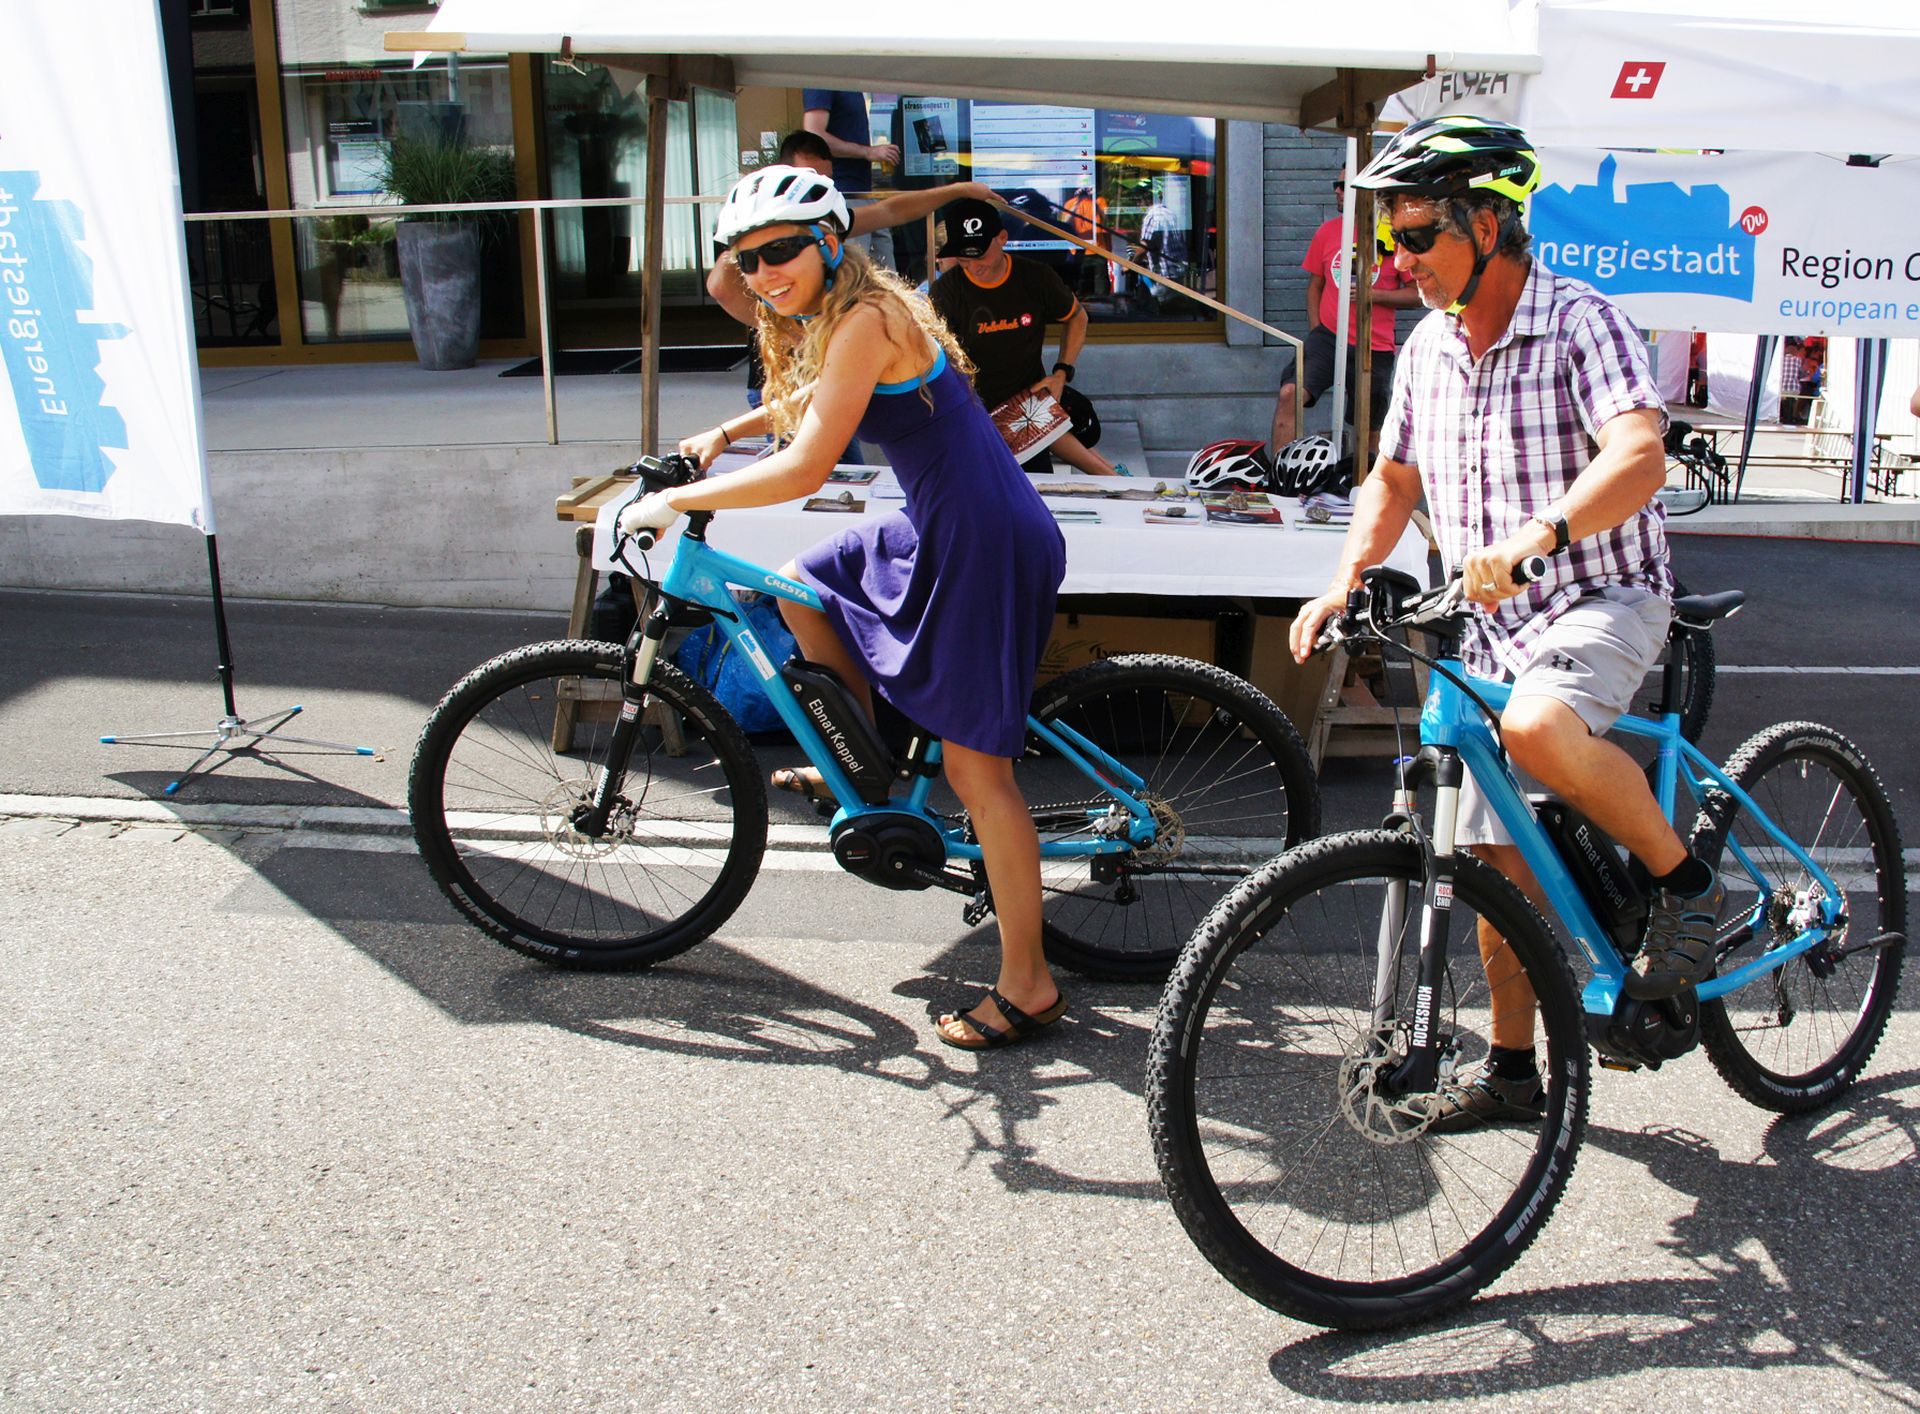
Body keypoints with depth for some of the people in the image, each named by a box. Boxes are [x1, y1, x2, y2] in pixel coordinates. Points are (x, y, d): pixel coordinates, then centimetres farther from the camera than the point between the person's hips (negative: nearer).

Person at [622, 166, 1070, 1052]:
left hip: (985, 543, -10)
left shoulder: (864, 321, -19)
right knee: (803, 588, 23)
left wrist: (674, 502, -15)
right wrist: (724, 433, 24)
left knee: (975, 765, -4)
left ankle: (1027, 986, 7)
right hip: (946, 528, 10)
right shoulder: (834, 318, 11)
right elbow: (810, 396, 33)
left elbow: (804, 469, -24)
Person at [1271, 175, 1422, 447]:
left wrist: (1372, 294, -14)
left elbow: (1417, 294, 0)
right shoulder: (1328, 230, 8)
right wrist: (1316, 333, 3)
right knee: (1289, 394, -25)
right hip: (1328, 337, 1)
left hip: (1375, 350, -1)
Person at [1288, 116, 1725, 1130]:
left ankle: (1683, 881, -11)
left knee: (1537, 726, -38)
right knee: (1499, 857, 7)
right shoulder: (1429, 348, 7)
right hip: (1497, 622, 7)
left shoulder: (1580, 321, -14)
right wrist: (1344, 582, -1)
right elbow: (1393, 479, 16)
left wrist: (1534, 536, -46)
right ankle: (1513, 1069, 24)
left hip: (1605, 599, -6)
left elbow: (1639, 454, -30)